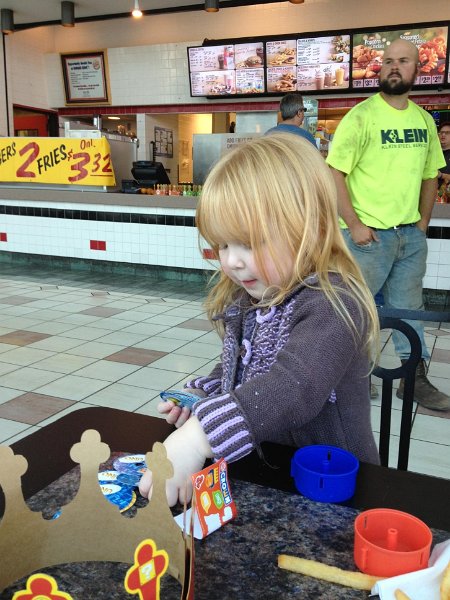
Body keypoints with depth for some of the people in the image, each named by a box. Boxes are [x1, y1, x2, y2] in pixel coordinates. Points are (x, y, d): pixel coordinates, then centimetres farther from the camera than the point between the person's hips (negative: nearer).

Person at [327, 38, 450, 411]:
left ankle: (415, 378, 26)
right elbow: (334, 173, -13)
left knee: (409, 307, 13)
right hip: (370, 233, -5)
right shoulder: (362, 116, -8)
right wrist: (354, 225, -15)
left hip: (411, 235, 6)